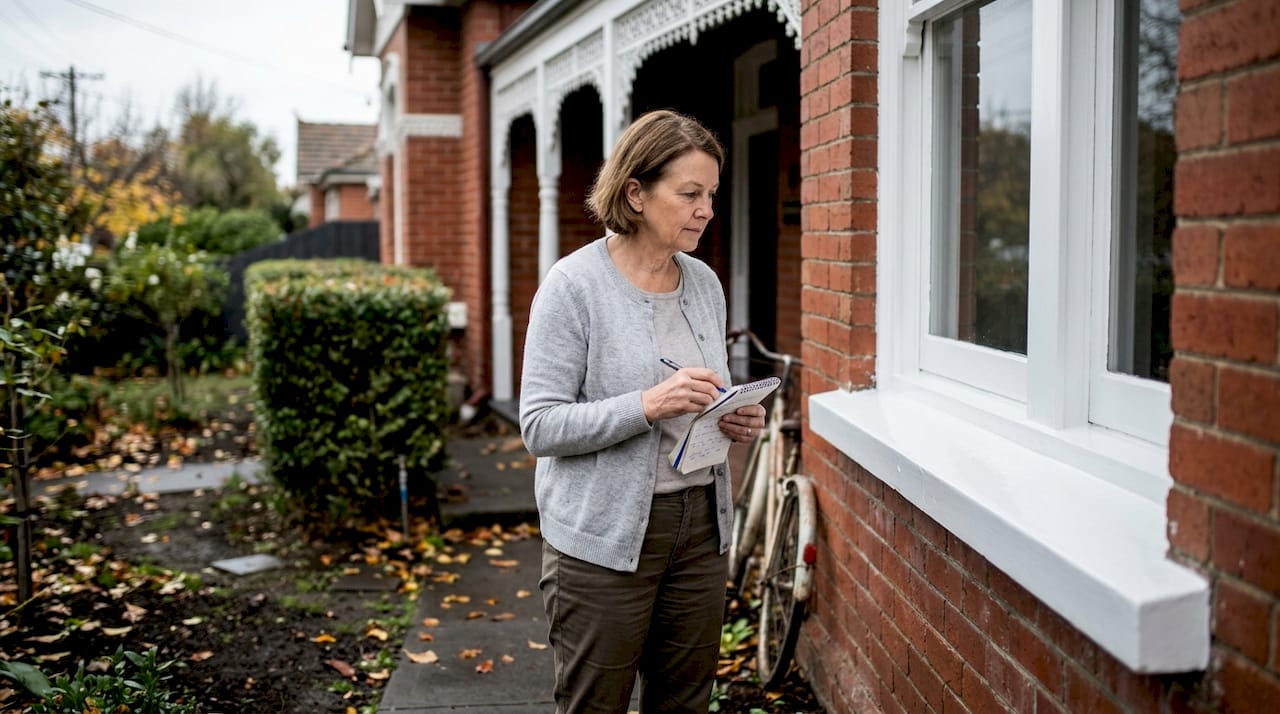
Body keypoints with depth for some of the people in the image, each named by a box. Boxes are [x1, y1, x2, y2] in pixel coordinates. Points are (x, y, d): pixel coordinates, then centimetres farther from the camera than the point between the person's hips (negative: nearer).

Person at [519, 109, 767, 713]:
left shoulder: (705, 283, 8)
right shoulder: (574, 284, -11)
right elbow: (540, 425, -15)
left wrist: (737, 420, -2)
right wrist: (648, 404, -27)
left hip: (701, 526, 6)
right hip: (604, 535, -6)